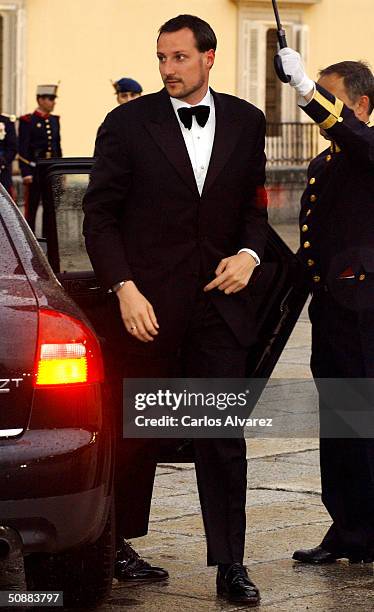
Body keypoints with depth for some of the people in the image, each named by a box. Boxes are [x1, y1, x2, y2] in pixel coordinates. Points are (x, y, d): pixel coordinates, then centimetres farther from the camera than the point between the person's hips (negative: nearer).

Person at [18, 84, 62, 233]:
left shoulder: (54, 120, 13)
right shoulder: (27, 121, -6)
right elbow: (22, 150, -10)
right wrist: (26, 173, -15)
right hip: (35, 171, -6)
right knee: (31, 208, -1)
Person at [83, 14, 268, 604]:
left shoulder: (245, 122, 7)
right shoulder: (128, 124, -2)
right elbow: (100, 214, -2)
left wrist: (249, 254, -4)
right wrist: (124, 289, -11)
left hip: (219, 301, 2)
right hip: (148, 305, -2)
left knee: (224, 438, 1)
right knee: (136, 434, 7)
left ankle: (230, 565, 5)